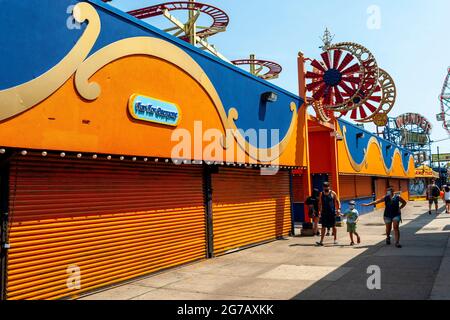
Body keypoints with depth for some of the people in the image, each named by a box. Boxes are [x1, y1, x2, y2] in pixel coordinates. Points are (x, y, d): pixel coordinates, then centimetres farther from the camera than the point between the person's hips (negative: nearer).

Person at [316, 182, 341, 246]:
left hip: (332, 212, -2)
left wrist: (338, 209, -11)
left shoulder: (333, 193, -1)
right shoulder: (321, 194, 7)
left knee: (333, 226, 8)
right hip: (324, 213, 2)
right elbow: (320, 203, 12)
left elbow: (338, 201, 1)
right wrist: (319, 211, 3)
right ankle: (321, 241, -3)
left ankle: (335, 239, 24)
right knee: (323, 227, -1)